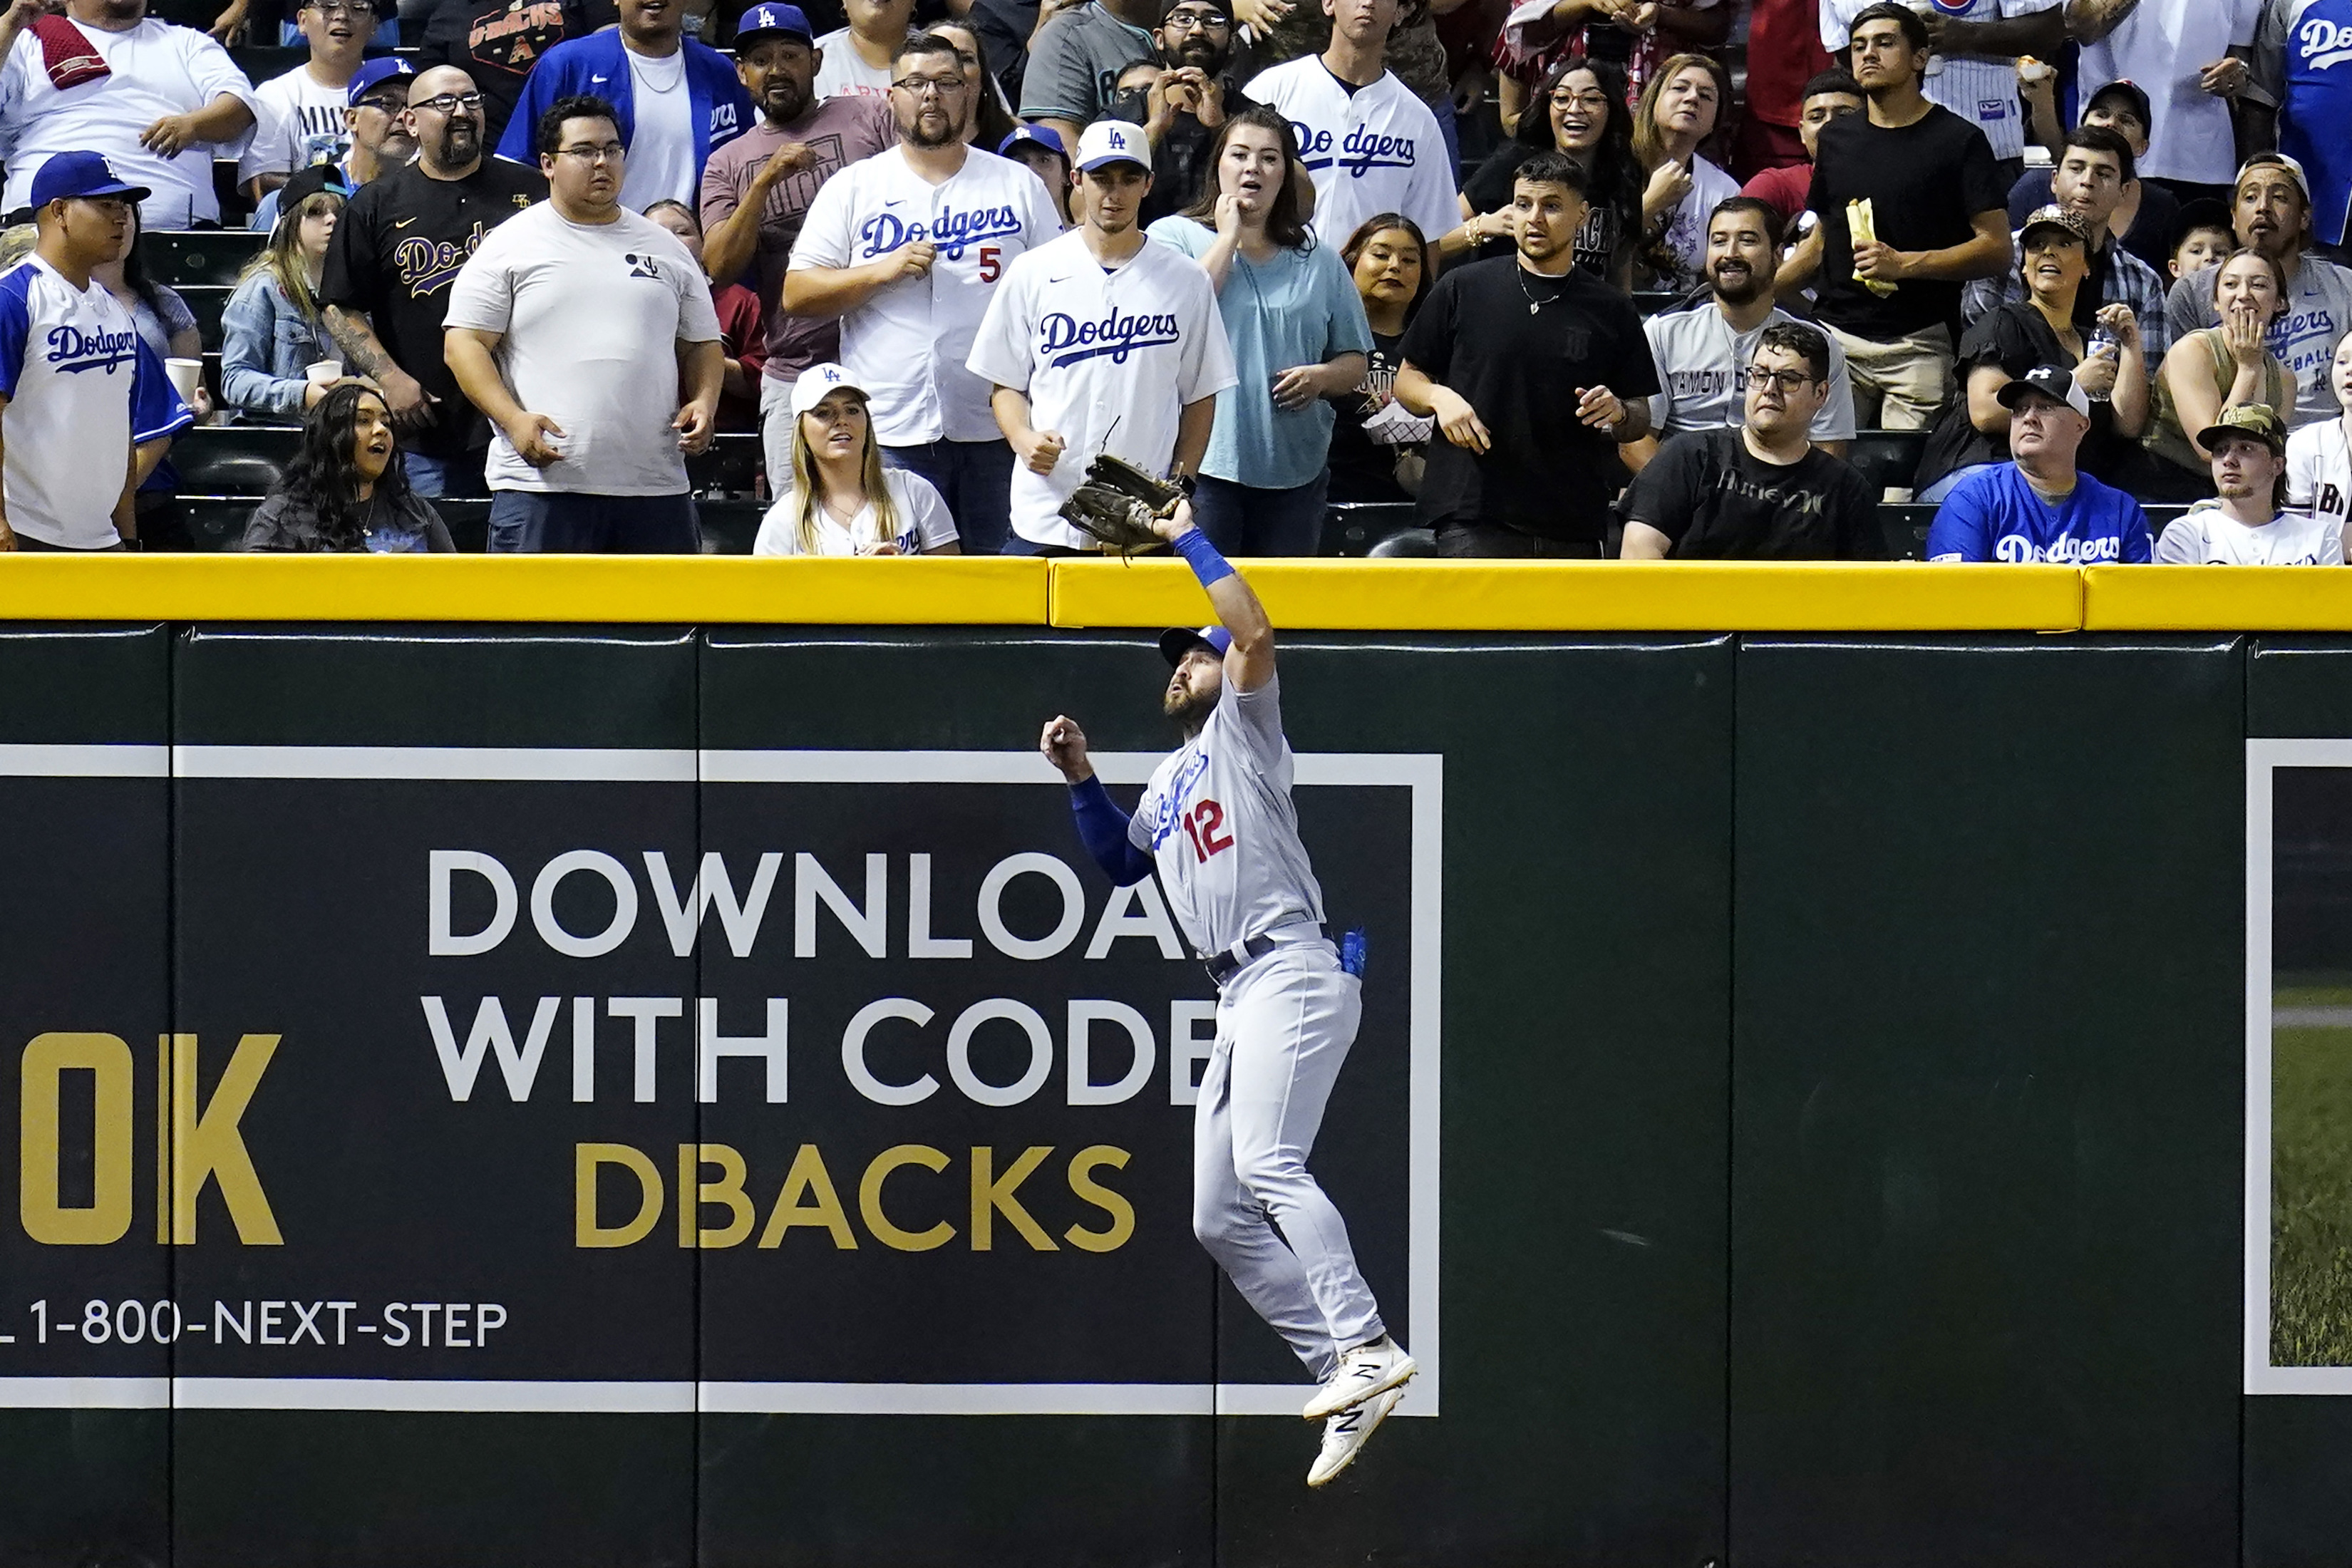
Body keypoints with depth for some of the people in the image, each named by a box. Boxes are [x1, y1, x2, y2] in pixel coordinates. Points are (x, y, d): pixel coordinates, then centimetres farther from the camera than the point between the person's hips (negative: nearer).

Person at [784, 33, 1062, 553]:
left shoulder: (1018, 185, 10)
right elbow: (797, 294, 3)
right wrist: (884, 271, -11)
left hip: (996, 429, 1)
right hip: (891, 433, -1)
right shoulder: (853, 188, 7)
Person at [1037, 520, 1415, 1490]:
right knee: (1221, 1219, 5)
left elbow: (1255, 633, -13)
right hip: (1241, 1002, 10)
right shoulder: (1169, 782, 28)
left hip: (1293, 972, -10)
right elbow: (1120, 862, 36)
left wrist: (1189, 542, -2)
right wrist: (1081, 780, 22)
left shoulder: (1242, 729, 4)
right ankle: (1345, 1378, 5)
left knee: (1265, 1163, -28)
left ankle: (1367, 1347, -37)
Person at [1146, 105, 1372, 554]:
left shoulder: (1320, 262, 14)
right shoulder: (1174, 238, 5)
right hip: (1202, 466, -4)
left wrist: (1320, 377, -6)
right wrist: (1228, 238, -6)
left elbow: (1356, 362, 17)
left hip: (1295, 473, 4)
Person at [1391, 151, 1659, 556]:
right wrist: (1439, 397, -10)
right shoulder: (1463, 290, 6)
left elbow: (1641, 420, 16)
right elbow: (1408, 379, 12)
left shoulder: (1610, 310, 11)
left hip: (1574, 529, 3)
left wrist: (1617, 413, -8)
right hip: (1474, 519, -3)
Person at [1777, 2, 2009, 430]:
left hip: (1919, 344, -4)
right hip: (1836, 338, 4)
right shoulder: (1837, 138, 19)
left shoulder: (1959, 141, 1)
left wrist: (1904, 264, -15)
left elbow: (1996, 249, -4)